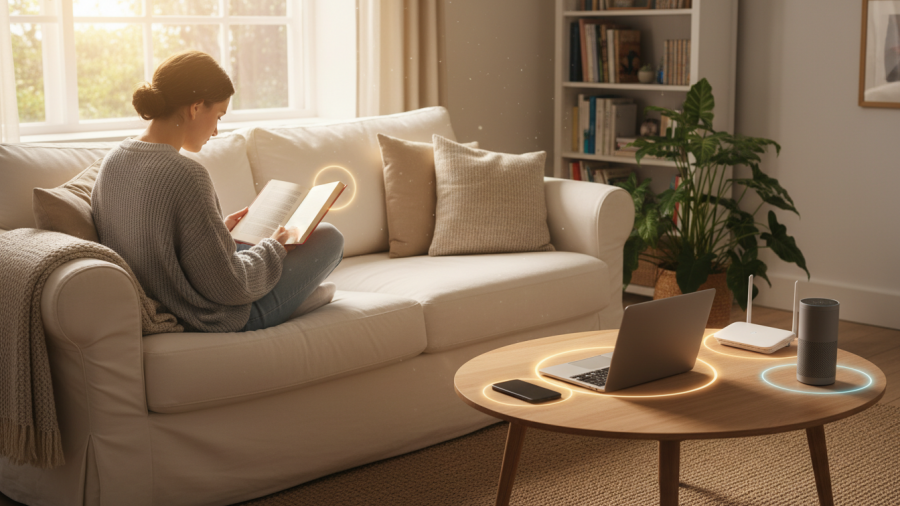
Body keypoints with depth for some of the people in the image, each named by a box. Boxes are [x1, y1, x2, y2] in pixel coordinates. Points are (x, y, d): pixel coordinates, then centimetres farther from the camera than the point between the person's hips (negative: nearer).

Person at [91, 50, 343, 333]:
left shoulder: (113, 160, -3)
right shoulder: (184, 175, -29)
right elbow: (230, 286, -25)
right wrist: (273, 250, -7)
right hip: (214, 319, -8)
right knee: (328, 237, 12)